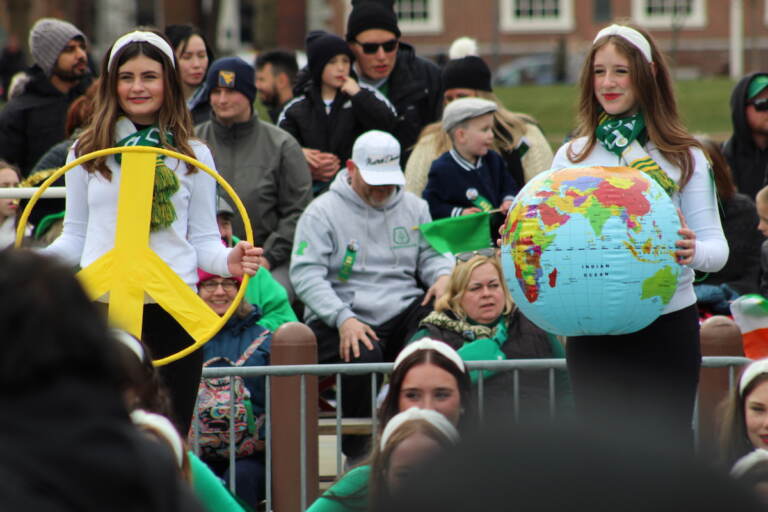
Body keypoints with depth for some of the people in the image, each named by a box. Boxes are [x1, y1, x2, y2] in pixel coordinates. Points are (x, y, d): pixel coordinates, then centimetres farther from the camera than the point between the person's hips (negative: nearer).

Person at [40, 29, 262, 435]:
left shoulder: (194, 156, 9)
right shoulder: (87, 154, 9)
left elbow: (204, 240, 8)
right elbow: (75, 237, 11)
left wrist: (227, 261, -14)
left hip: (175, 309, 0)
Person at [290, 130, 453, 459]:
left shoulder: (413, 207, 19)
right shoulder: (322, 212, 3)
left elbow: (431, 255, 23)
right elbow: (306, 275, -7)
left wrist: (442, 277, -5)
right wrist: (343, 319, -21)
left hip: (403, 314, 4)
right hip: (340, 318, -4)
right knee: (363, 357, -38)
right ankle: (358, 453, -20)